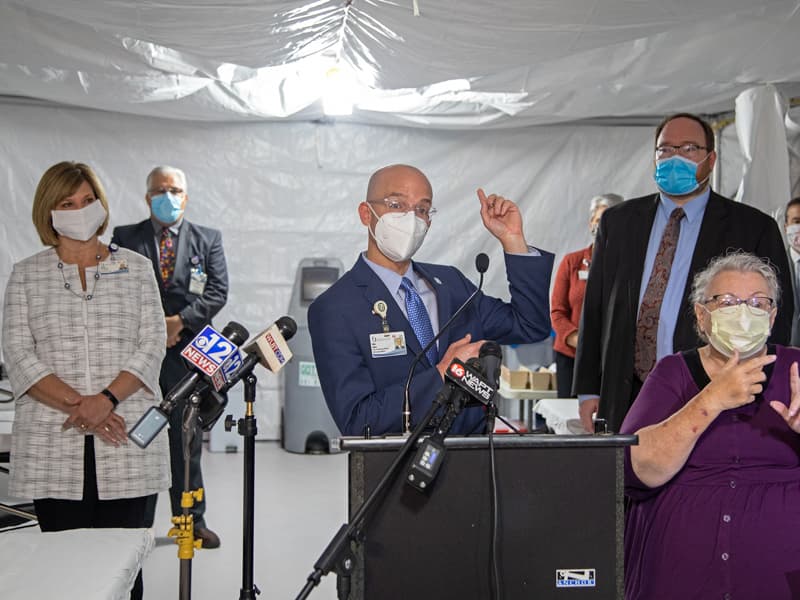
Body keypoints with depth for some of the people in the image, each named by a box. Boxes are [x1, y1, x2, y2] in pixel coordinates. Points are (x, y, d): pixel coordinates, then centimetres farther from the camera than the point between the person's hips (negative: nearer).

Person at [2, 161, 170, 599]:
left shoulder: (135, 269, 10)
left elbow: (151, 346, 2)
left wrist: (106, 399, -14)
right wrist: (76, 405, -13)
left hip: (125, 439, 0)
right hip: (52, 445, 0)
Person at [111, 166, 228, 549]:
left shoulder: (208, 240, 10)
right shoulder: (124, 238, 9)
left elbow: (217, 291, 0)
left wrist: (179, 321, -12)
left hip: (188, 351, 0)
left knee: (188, 440, 6)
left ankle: (191, 519, 15)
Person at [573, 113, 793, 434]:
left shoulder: (754, 228, 3)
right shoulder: (617, 222, 13)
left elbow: (775, 324, 1)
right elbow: (594, 310, 13)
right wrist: (588, 389, 6)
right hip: (625, 402, 3)